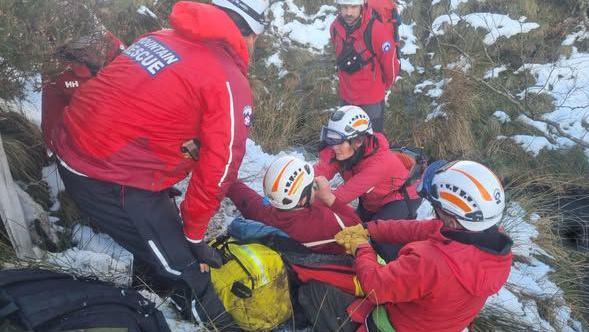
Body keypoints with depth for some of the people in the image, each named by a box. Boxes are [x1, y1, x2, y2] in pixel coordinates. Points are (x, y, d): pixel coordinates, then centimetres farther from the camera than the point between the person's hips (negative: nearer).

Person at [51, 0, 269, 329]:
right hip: (111, 182, -9)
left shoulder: (161, 37, 10)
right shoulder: (230, 84, -13)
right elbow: (218, 168, -10)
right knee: (184, 267, 5)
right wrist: (194, 235, 3)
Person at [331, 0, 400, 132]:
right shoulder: (335, 27, -7)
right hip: (346, 98, 5)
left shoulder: (377, 30, -24)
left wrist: (384, 86, 5)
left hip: (372, 100, -5)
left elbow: (390, 63, -12)